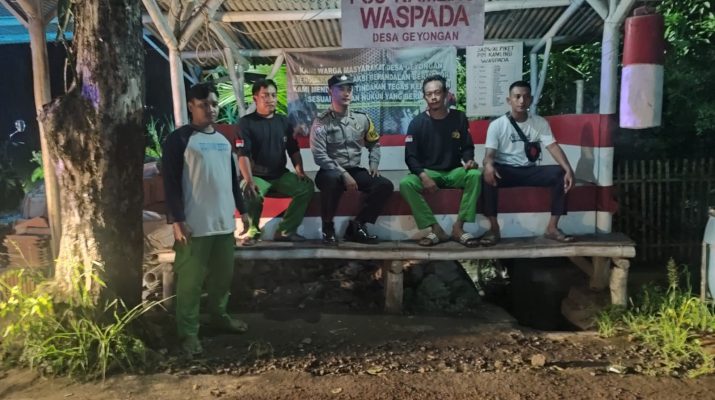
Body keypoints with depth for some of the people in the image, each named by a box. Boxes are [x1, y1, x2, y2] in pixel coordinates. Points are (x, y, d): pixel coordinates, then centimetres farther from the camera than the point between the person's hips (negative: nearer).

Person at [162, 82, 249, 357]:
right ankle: (188, 332, 12)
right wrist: (177, 220, -16)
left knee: (223, 274, 16)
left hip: (224, 221, 6)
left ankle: (219, 315, 34)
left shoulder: (224, 140, 14)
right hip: (194, 224, -6)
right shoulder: (178, 139, -7)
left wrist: (242, 209, 17)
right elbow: (171, 182, -11)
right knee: (190, 279, 1)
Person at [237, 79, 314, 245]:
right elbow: (243, 155, -14)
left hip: (281, 175, 4)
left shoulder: (284, 121, 9)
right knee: (251, 193, -37)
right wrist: (249, 180, -28)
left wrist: (300, 171, -6)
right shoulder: (246, 123, -5)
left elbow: (294, 150, 11)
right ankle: (253, 229, -6)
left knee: (307, 186, -21)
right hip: (256, 176, -4)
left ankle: (285, 231, -10)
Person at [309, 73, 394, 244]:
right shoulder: (321, 122, -7)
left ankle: (356, 226, -4)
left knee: (385, 185, -16)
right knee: (333, 179, -39)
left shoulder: (362, 118, 7)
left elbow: (374, 144, 21)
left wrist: (373, 163, 2)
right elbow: (319, 156, -16)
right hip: (331, 172, -4)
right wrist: (343, 174, -24)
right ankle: (328, 226, -15)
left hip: (355, 171, 5)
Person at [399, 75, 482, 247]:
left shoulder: (459, 118, 1)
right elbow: (410, 156, -8)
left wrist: (469, 160, -16)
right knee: (406, 183, -31)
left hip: (454, 172, 1)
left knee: (475, 175, -30)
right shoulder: (417, 122, -5)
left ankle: (458, 227, -22)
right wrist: (423, 176, -25)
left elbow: (467, 147, 9)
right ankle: (436, 229, -23)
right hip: (428, 172, -1)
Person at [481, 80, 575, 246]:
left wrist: (568, 169, -25)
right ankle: (494, 228, -25)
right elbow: (489, 154, -14)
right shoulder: (497, 125, -4)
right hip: (505, 171, -3)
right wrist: (489, 165, -40)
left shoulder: (540, 123, 4)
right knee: (488, 175, -36)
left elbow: (553, 147, -7)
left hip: (529, 171, 3)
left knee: (560, 173, -22)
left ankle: (552, 227, -15)